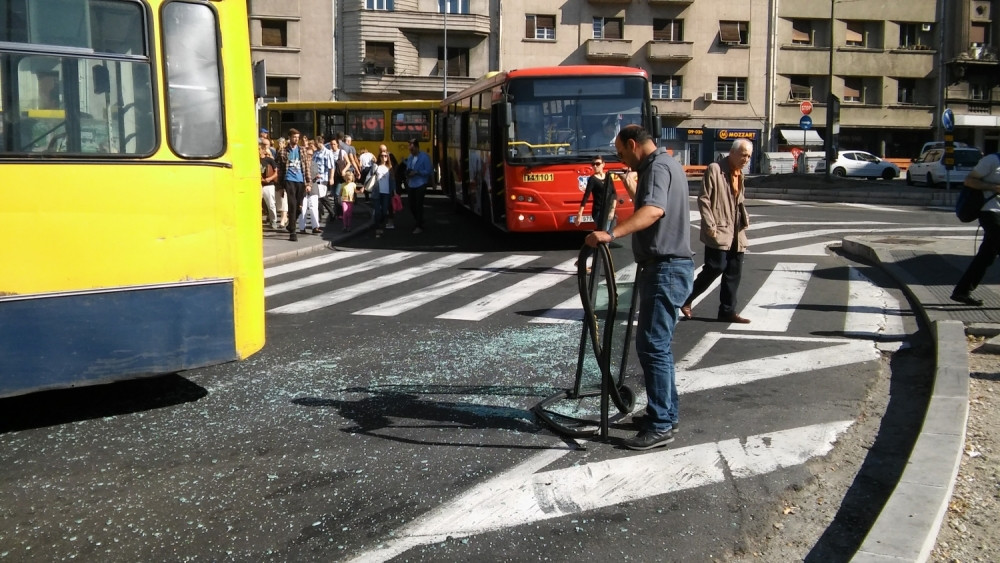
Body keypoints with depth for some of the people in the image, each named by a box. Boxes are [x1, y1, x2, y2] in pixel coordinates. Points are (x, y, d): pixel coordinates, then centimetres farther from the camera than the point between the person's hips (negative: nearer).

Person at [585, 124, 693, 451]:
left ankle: (660, 426, -6)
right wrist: (634, 191, 27)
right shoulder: (666, 165, 20)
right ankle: (666, 413, 27)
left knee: (652, 346, -9)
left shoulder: (657, 167, -13)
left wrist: (611, 234, -43)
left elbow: (654, 210, -34)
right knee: (658, 344, 17)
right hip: (668, 266, 11)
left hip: (665, 268, -11)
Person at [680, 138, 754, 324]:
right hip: (718, 231, -8)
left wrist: (745, 218, 10)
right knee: (716, 267, -10)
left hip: (736, 232, 8)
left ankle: (727, 311, 15)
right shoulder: (715, 169, -8)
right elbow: (703, 199, -12)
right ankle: (686, 299, 6)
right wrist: (710, 226, -17)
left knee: (734, 272, 7)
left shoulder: (739, 174, 17)